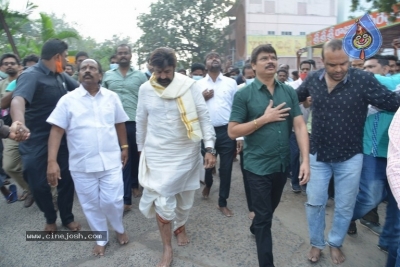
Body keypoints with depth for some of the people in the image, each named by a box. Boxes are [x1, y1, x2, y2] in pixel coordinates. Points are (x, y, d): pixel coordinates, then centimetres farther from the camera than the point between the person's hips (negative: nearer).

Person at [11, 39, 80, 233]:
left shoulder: (61, 75, 4)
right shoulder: (32, 75, -18)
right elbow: (18, 100, -38)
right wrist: (18, 124, -58)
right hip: (36, 141, -5)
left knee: (66, 179, 8)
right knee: (39, 184, 5)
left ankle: (67, 217, 29)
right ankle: (50, 219, 30)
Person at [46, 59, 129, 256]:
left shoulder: (112, 97, 3)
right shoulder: (68, 100, -4)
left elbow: (119, 124, 14)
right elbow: (56, 130, -8)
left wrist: (124, 147, 14)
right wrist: (52, 161, -15)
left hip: (110, 161, 1)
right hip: (82, 165, 0)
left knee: (113, 201, 3)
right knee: (91, 205, 12)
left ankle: (119, 229, 35)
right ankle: (101, 239, 34)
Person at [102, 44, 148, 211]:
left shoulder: (140, 75, 5)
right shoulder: (108, 75, 9)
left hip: (135, 122, -1)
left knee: (135, 156, 11)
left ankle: (134, 184, 33)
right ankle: (125, 199, 12)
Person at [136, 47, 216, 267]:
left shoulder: (190, 85, -9)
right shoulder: (145, 89, -2)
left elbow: (204, 117, -7)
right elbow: (141, 122, 8)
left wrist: (210, 148, -11)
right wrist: (141, 150, 15)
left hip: (187, 152, 0)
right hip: (158, 154, 1)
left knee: (185, 196, 16)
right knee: (162, 201, -2)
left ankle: (180, 227, 46)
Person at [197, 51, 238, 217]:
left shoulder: (231, 83, 4)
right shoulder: (199, 84, 7)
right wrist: (202, 98, -10)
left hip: (227, 131, -1)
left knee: (226, 169, 6)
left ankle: (223, 203, 25)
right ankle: (208, 184, 51)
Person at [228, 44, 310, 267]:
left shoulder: (289, 92, 1)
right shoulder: (244, 94, -10)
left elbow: (300, 125, -3)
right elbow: (233, 132, -13)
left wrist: (305, 160, -13)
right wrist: (264, 118, -19)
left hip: (283, 164, 5)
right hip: (258, 166, -5)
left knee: (271, 208, 26)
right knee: (264, 215, 5)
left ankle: (256, 228, 56)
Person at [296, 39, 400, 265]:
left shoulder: (364, 80, -15)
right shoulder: (313, 79, -4)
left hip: (349, 156, -2)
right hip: (318, 154, 2)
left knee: (345, 206, 14)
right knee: (314, 202, 12)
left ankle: (336, 243, 39)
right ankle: (316, 243, 35)